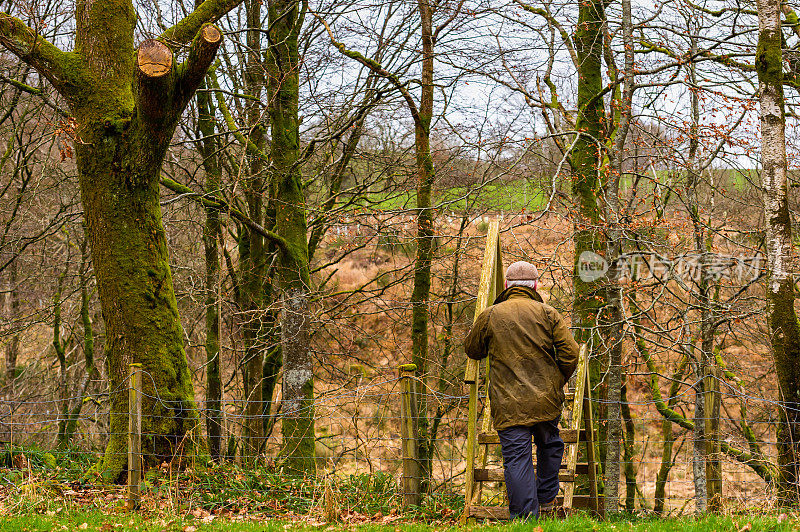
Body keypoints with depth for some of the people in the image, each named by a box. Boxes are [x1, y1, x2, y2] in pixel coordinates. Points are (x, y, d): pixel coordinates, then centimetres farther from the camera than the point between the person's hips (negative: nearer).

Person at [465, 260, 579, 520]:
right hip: (546, 401, 2)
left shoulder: (490, 316, 0)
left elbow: (472, 350, 14)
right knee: (550, 446, 26)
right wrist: (557, 382, 13)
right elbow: (570, 352, -3)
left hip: (509, 406, -2)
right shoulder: (547, 313, 2)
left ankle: (526, 516, -5)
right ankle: (546, 497, 36)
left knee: (517, 459, -1)